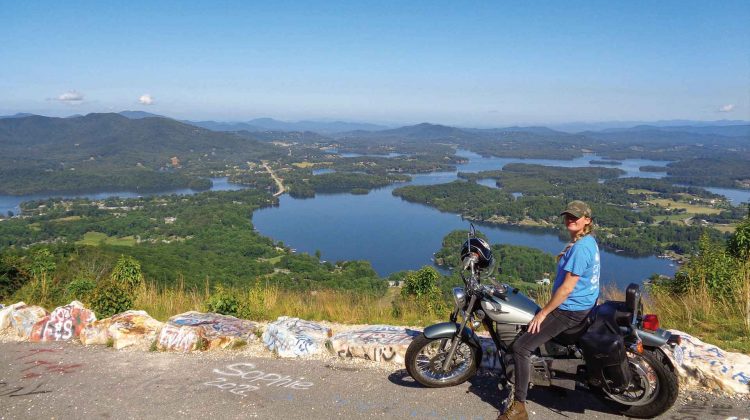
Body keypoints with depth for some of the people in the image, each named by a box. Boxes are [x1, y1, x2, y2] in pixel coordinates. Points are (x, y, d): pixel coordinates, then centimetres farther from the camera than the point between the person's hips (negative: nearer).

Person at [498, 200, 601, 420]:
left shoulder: (579, 248, -24)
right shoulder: (589, 241, 9)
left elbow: (567, 288, -24)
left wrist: (543, 312, -18)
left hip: (569, 310, -11)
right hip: (584, 305, 11)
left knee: (521, 347, -16)